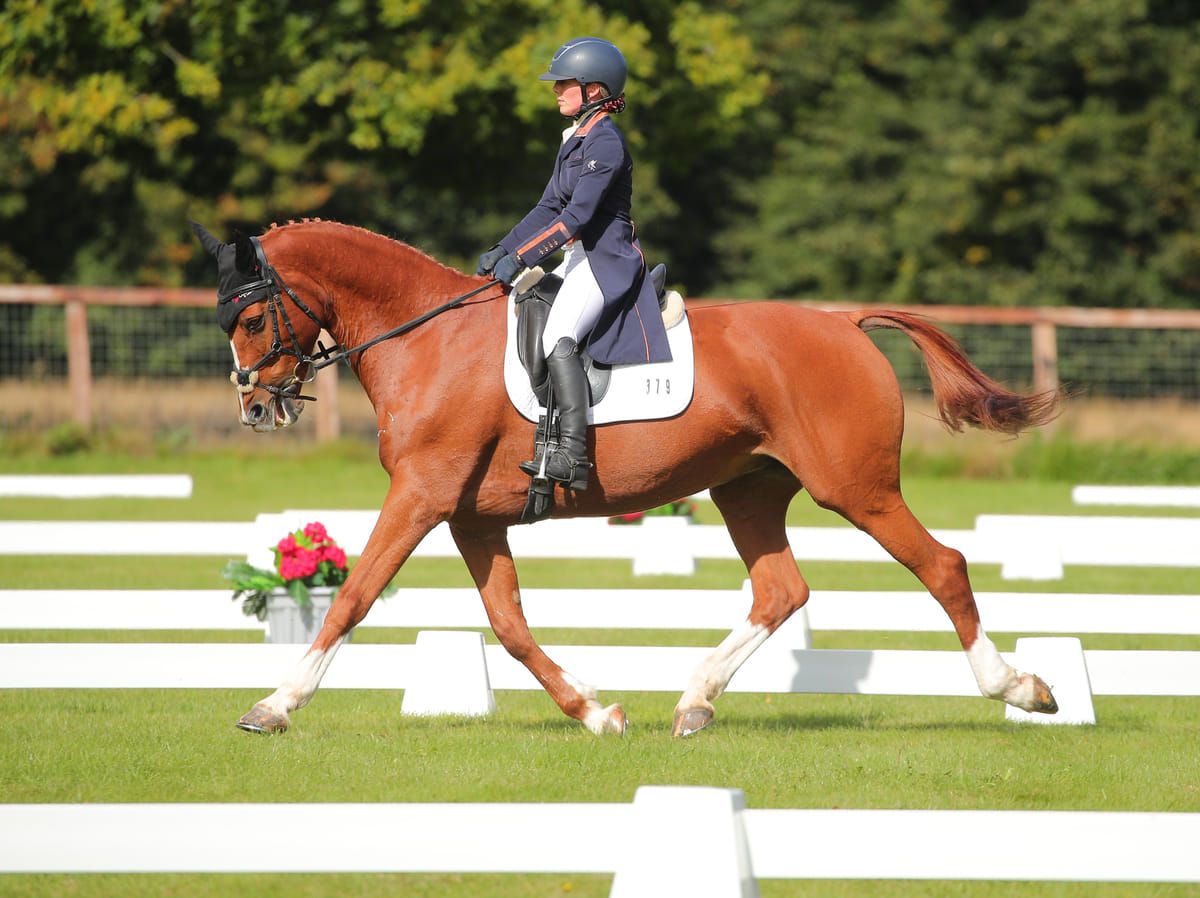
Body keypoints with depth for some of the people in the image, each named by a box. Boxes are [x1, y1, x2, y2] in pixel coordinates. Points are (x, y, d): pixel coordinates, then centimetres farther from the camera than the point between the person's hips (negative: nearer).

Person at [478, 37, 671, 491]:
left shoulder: (606, 143, -15)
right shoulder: (574, 140, 15)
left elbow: (577, 216, -22)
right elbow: (550, 208, 18)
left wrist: (521, 257, -24)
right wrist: (503, 250, 8)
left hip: (608, 261, -11)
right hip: (579, 259, 11)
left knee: (557, 338, -28)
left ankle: (572, 455, -36)